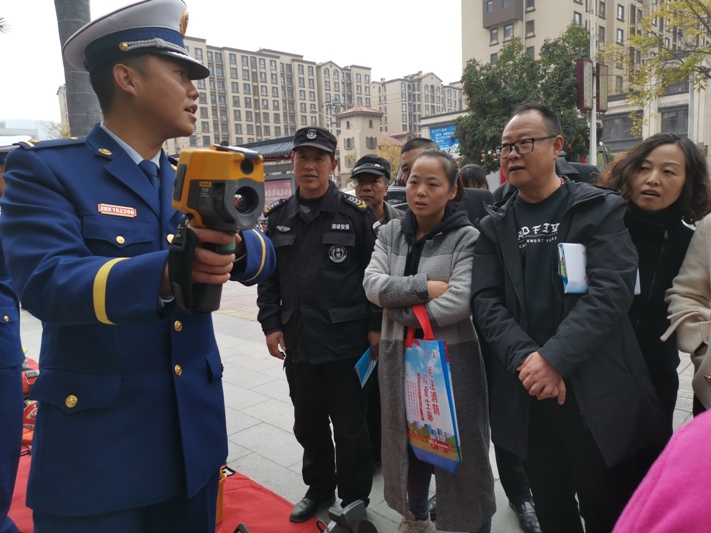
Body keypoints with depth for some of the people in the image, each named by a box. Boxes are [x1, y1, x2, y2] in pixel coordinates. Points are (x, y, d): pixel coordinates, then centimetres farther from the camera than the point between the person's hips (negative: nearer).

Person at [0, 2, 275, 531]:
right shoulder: (45, 168, -8)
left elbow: (263, 257, -2)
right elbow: (46, 281, -23)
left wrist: (233, 245, -25)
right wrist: (165, 272, -40)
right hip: (96, 440, -4)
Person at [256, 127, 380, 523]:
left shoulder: (357, 212, -5)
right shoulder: (278, 216, 7)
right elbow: (267, 275, 10)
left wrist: (376, 325, -8)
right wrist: (271, 324, 4)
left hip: (347, 342, -4)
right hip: (297, 342, 5)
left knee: (350, 427, 9)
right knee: (308, 424, 19)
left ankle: (354, 499, 31)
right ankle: (319, 487, 42)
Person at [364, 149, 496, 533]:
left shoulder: (466, 238, -10)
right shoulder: (390, 234, 4)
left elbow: (461, 302, -22)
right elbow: (373, 285, -9)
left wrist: (402, 309, -15)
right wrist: (425, 287, -19)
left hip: (450, 355, -5)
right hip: (400, 355, 5)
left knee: (458, 445, 8)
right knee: (409, 438, 20)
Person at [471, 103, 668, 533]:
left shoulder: (600, 208, -1)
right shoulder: (495, 226, 8)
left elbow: (611, 290, -14)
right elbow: (486, 300, -1)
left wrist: (555, 358, -22)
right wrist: (524, 357, -16)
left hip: (598, 396, -3)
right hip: (527, 394, 3)